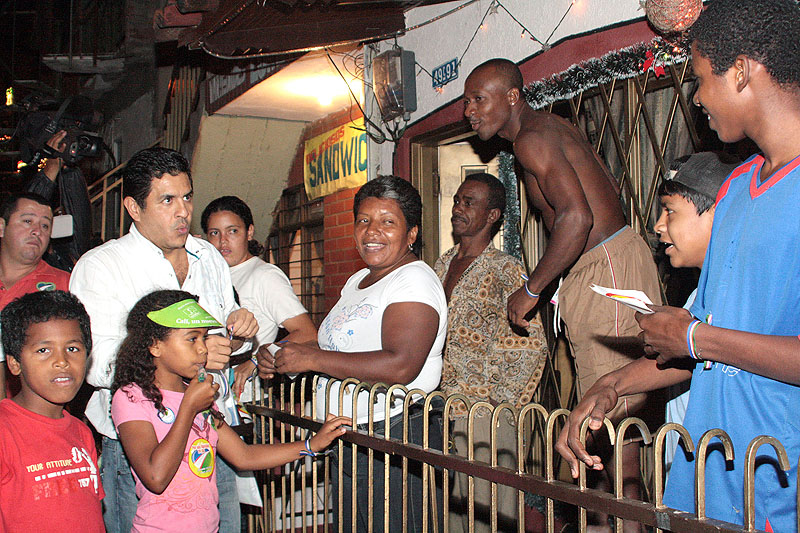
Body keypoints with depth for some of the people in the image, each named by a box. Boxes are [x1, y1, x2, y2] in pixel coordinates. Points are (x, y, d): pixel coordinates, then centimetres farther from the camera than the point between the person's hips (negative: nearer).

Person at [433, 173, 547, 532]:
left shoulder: (506, 270, -4)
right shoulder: (441, 266, 15)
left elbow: (533, 344, -9)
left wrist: (505, 402, -11)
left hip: (484, 412, -6)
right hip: (439, 408, 6)